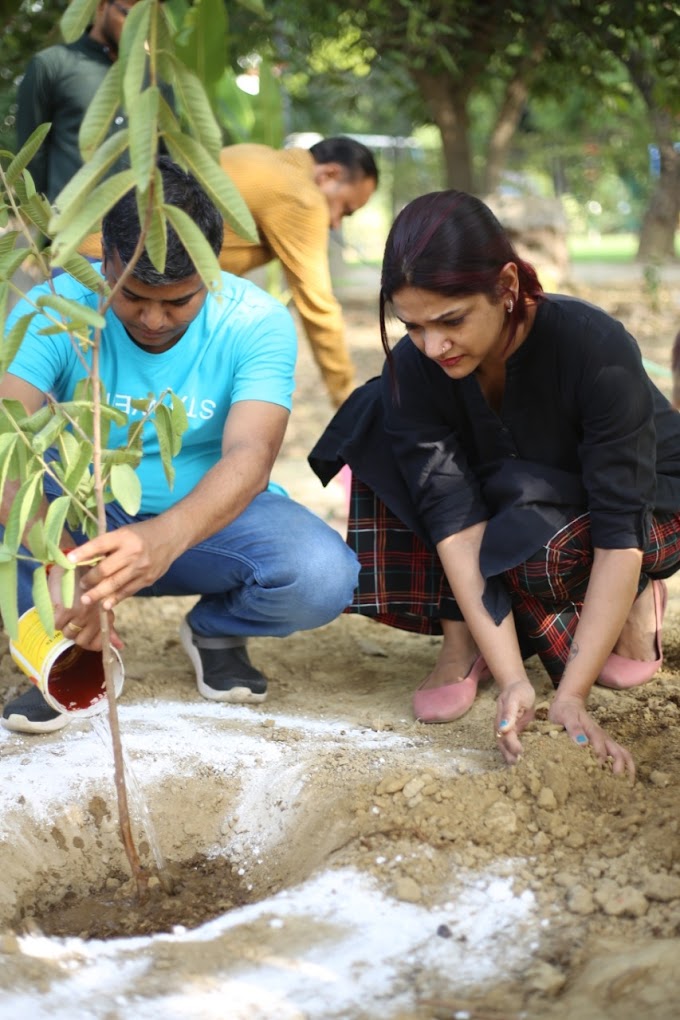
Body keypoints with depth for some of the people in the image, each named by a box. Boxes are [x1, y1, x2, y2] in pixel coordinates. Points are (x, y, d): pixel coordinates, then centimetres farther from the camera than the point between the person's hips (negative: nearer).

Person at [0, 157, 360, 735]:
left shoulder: (257, 323, -18)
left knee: (323, 577, -30)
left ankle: (217, 631, 5)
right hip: (79, 518, 0)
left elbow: (250, 458, -33)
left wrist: (166, 539, -54)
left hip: (208, 517, 0)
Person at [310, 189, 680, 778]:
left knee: (538, 543, -38)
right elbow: (457, 523, -31)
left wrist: (571, 695, -42)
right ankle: (461, 638, -14)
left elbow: (618, 533, -36)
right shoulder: (413, 369, -25)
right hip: (516, 497, 4)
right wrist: (513, 679, -41)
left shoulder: (597, 349, -36)